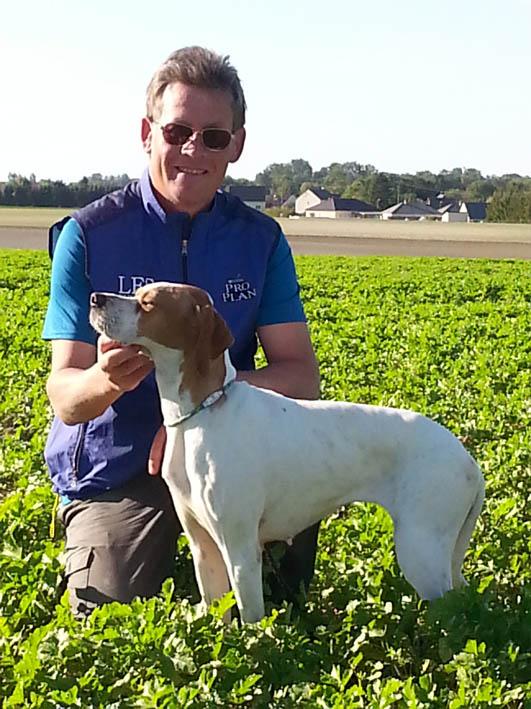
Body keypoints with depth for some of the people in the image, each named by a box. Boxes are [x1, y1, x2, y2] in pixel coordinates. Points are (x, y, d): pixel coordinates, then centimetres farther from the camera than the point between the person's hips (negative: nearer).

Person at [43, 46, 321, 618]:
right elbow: (64, 395, -14)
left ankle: (278, 606, 0)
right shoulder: (89, 234, -11)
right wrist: (106, 380, -40)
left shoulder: (260, 238, -3)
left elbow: (301, 376, -11)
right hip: (114, 469, -2)